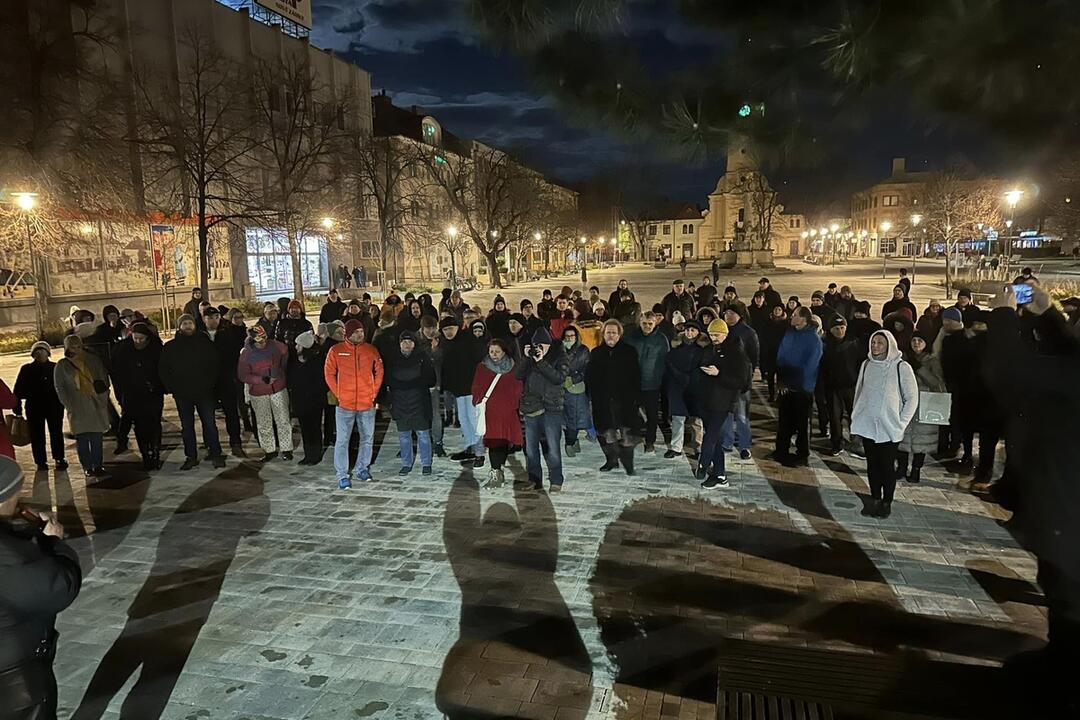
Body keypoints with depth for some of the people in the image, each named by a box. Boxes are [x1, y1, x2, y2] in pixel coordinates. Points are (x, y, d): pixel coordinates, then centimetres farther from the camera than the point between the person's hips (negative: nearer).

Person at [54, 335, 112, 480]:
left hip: (96, 404, 1)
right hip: (77, 408, -1)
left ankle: (98, 465, 10)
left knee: (96, 438, 1)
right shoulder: (62, 366, 5)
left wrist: (103, 398, 1)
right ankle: (87, 467, 8)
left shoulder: (93, 360, 8)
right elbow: (60, 388, 5)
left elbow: (104, 378, 13)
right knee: (82, 439, 0)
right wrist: (69, 406, -4)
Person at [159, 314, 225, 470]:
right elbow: (163, 369, 8)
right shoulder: (170, 347, 4)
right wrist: (171, 387, -1)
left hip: (204, 392, -1)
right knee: (187, 426, 9)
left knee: (209, 424, 0)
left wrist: (211, 383, -5)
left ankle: (216, 455, 8)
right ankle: (191, 457, 17)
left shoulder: (205, 342, 2)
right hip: (182, 394, 2)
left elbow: (214, 364, 4)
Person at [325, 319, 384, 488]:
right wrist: (338, 395, -3)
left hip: (367, 404, 3)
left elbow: (379, 371, 10)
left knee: (368, 438, 12)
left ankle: (361, 469, 28)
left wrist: (374, 392, 4)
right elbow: (329, 374, 2)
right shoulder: (336, 351, -3)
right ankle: (342, 475, 12)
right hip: (345, 404, -2)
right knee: (342, 440, 1)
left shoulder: (371, 350, 2)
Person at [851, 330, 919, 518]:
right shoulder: (866, 364, 4)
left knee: (887, 466, 3)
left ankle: (887, 502, 17)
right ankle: (875, 499, 23)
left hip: (889, 428, -3)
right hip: (867, 426, 4)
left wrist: (901, 423, -7)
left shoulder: (901, 367, -8)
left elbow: (912, 398, -3)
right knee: (872, 464, 10)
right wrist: (856, 417, 9)